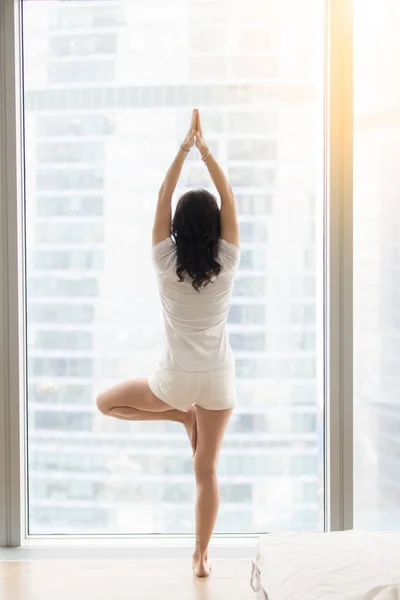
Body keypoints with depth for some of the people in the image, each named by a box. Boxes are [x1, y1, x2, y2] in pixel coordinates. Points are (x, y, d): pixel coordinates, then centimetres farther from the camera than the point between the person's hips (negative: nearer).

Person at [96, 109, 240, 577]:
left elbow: (162, 198, -4)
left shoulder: (166, 264, -9)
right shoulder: (226, 266, -7)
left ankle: (180, 415, 14)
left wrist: (183, 148, -2)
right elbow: (229, 201, -1)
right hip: (219, 380, 2)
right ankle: (201, 555, 18)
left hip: (176, 379, -2)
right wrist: (205, 150, -1)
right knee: (207, 471, 12)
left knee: (106, 402, 23)